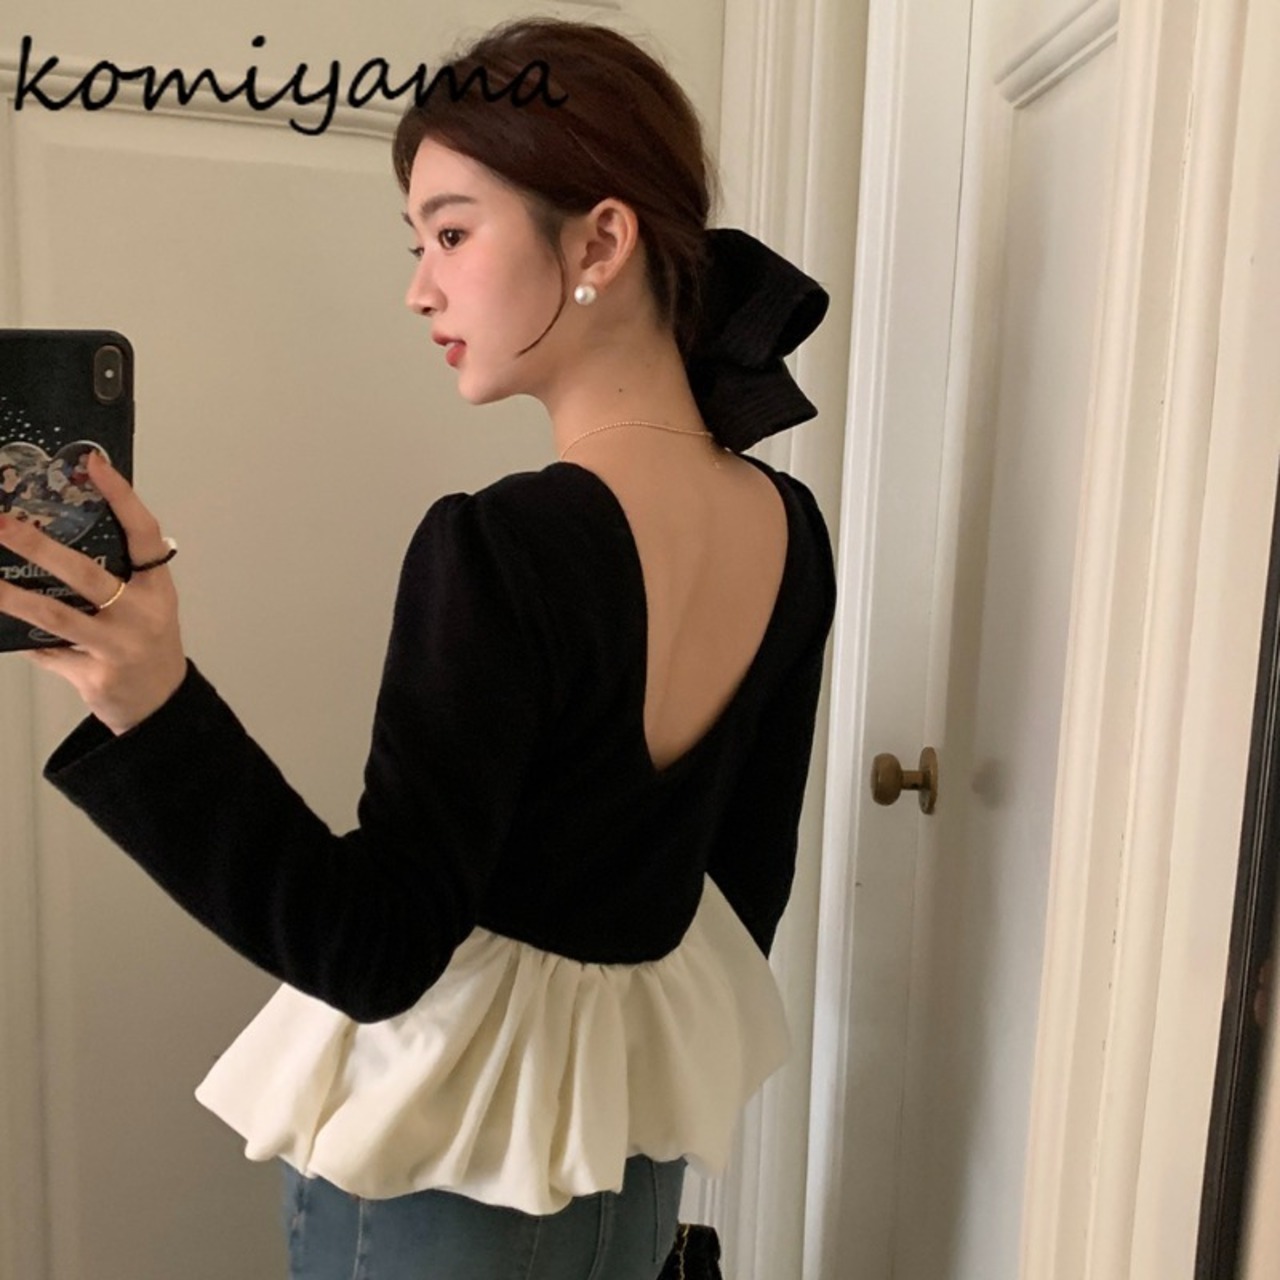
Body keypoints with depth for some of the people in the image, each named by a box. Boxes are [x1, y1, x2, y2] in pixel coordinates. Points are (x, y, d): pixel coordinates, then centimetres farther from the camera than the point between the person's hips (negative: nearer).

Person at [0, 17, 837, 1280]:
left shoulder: (501, 546, -30)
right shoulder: (788, 529, -8)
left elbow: (377, 951, -26)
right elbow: (749, 870, 3)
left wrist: (154, 708, -35)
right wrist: (660, 1046, 17)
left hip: (453, 1133, -6)